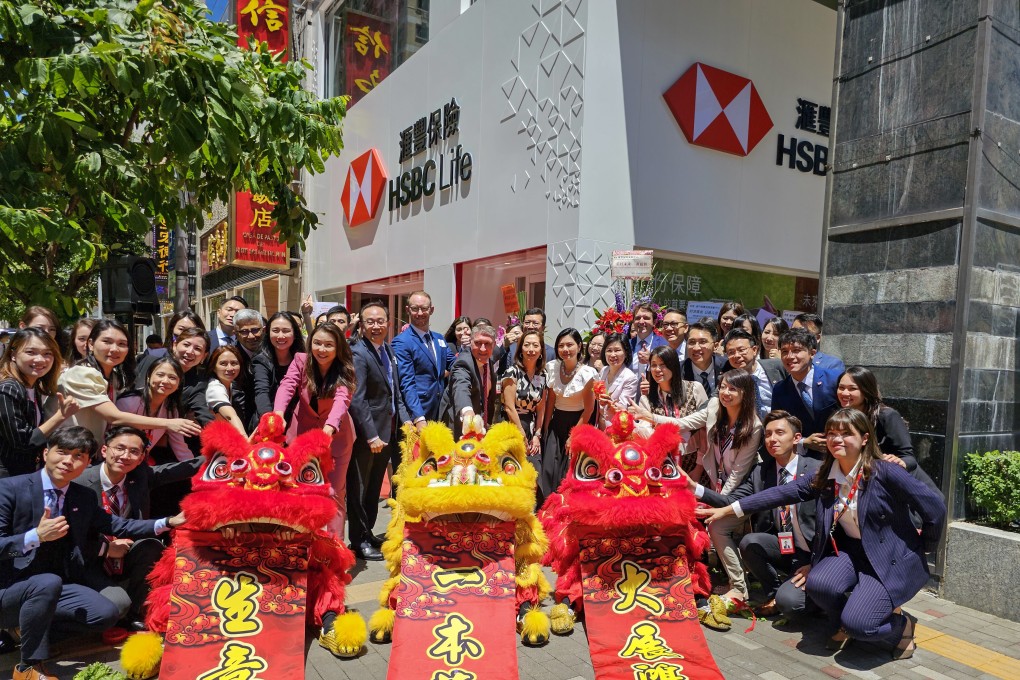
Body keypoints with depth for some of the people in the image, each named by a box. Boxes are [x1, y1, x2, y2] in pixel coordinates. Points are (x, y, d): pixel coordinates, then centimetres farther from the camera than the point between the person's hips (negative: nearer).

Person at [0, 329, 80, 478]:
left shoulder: (34, 388, 4)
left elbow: (38, 428, 6)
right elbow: (21, 442, -21)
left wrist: (62, 412, -7)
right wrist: (61, 415, -24)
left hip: (28, 473, 8)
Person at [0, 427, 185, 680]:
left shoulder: (85, 498, 4)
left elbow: (118, 526, 4)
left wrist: (169, 522, -5)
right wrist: (36, 536, -32)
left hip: (49, 586, 6)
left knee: (106, 613, -12)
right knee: (48, 583, -36)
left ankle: (29, 626, 6)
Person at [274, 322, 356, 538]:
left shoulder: (344, 370, -16)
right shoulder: (301, 361, -11)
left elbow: (342, 400, -33)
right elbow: (287, 387, -26)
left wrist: (329, 427, -53)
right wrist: (278, 414, -47)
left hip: (336, 435, -1)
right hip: (303, 432, 2)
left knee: (335, 492, 3)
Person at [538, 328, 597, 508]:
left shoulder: (588, 373, -16)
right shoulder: (552, 367, -5)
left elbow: (588, 410, -8)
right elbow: (550, 400, 3)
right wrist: (545, 428, -1)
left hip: (577, 423, -3)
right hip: (556, 423, 3)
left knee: (569, 473, 0)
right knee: (548, 471, -3)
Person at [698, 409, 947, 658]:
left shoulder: (885, 472, -18)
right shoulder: (825, 476, -2)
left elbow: (935, 506, -11)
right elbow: (784, 493, -3)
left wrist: (922, 546, 5)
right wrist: (729, 509, -7)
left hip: (889, 557, -5)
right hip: (849, 549, 5)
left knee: (857, 623, -23)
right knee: (818, 584, -26)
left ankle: (901, 624, 12)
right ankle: (842, 626, 8)